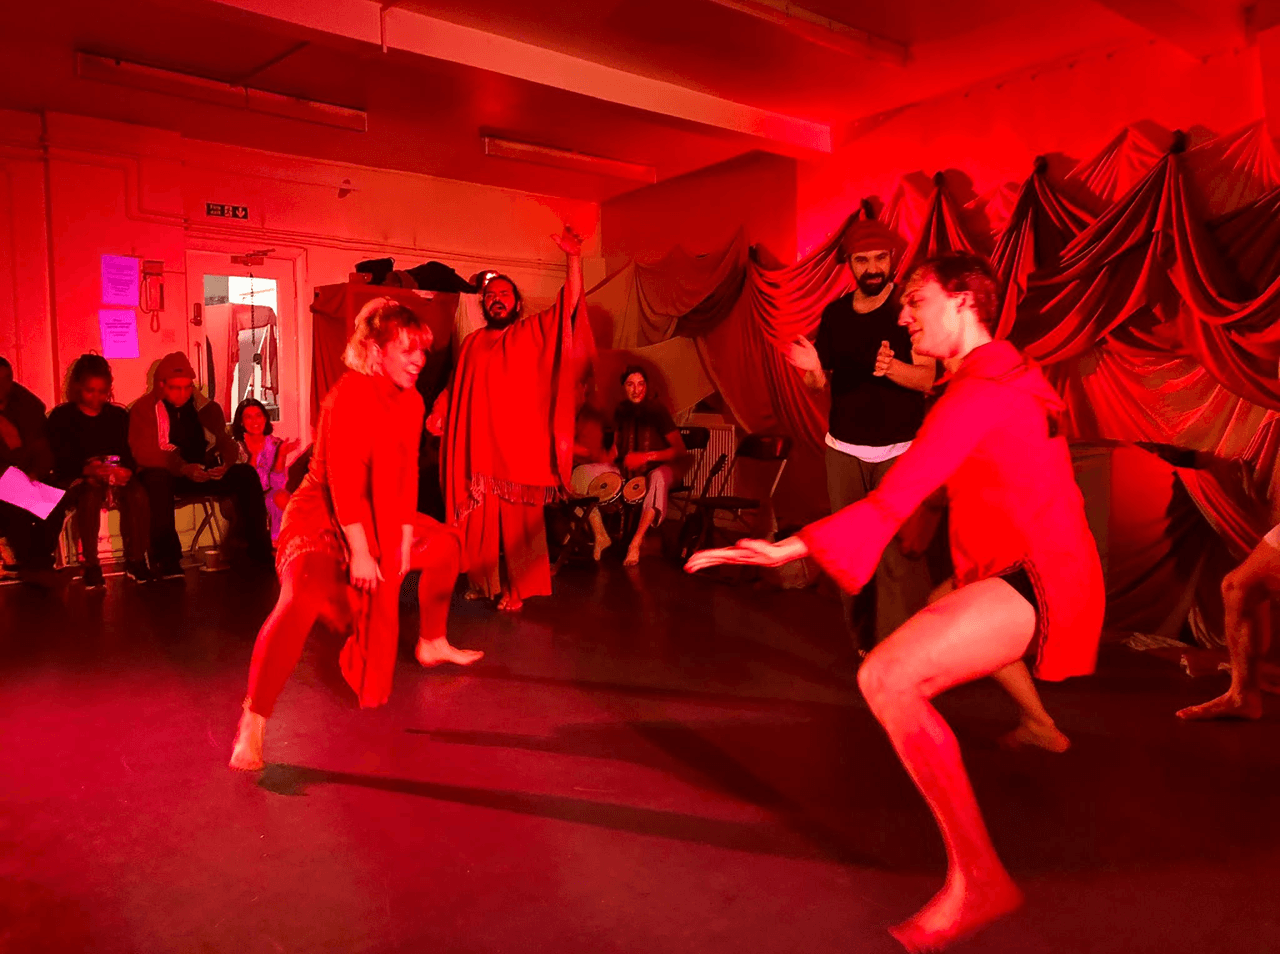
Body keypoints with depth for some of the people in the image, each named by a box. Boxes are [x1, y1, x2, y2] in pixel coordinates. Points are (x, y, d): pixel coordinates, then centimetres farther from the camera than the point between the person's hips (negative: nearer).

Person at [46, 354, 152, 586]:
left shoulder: (119, 415, 13)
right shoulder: (61, 417, 4)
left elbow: (131, 453, 7)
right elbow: (61, 462, -6)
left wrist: (128, 470, -17)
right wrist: (87, 470, -25)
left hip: (116, 477, 2)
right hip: (75, 479, -2)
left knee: (138, 494, -31)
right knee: (91, 495, -37)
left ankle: (135, 560, -20)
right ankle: (91, 564, -26)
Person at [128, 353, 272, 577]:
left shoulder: (205, 407, 8)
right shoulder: (144, 408, -2)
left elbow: (226, 442, 4)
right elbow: (144, 452, -14)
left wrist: (225, 462, -22)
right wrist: (183, 468, -31)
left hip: (201, 474, 4)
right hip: (164, 474, -3)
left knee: (246, 475, -20)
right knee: (157, 479, -39)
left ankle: (258, 550, -16)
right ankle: (165, 558, -33)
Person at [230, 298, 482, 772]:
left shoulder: (411, 401, 0)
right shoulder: (350, 394, -24)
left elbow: (407, 475, 2)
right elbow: (344, 481, -28)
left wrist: (405, 538, -3)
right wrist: (360, 553, -27)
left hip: (379, 519, 9)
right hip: (324, 518, -9)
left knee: (445, 544, 18)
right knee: (301, 600, -32)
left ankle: (432, 643, 37)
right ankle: (253, 724, -22)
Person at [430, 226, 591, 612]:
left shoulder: (533, 333, 4)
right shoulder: (472, 343, 15)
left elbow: (570, 303, -6)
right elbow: (455, 386, 21)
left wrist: (574, 259, -18)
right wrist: (437, 413, 6)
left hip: (519, 446, -3)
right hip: (478, 446, 3)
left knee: (519, 522, -1)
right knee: (479, 520, 6)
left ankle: (516, 588, 10)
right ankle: (483, 582, 22)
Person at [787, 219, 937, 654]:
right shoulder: (834, 313, 8)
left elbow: (926, 377, -13)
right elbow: (821, 383, 10)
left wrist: (891, 366, -33)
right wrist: (812, 368, -13)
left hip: (899, 451, -4)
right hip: (843, 450, 4)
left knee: (899, 553, -11)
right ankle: (864, 641, 19)